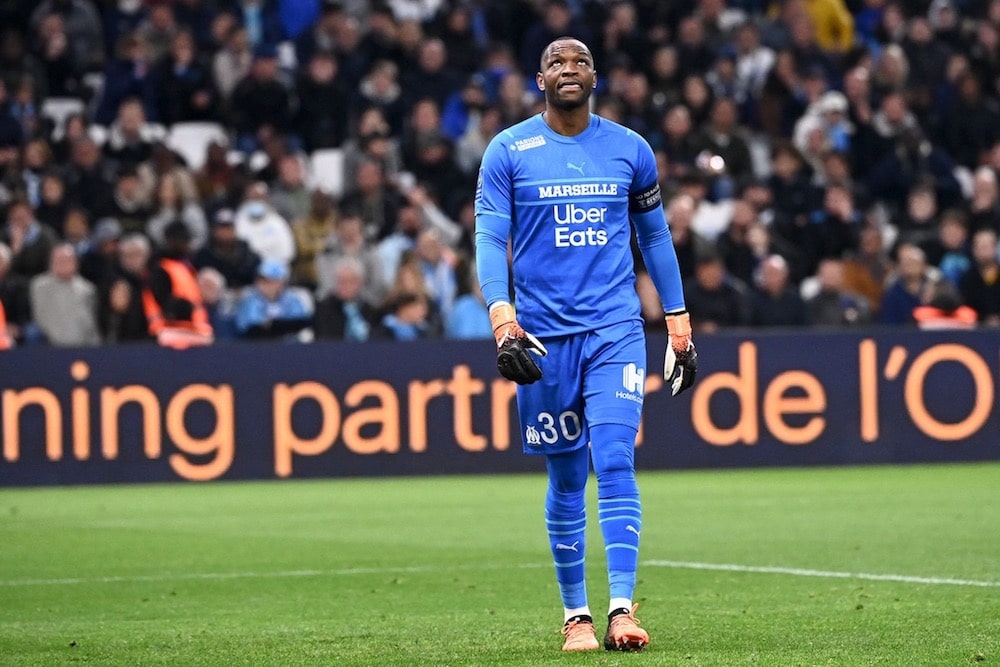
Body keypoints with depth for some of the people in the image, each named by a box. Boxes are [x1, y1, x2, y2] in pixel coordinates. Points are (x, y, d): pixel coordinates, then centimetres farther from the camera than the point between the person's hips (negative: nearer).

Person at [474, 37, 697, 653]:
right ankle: (576, 614, 16)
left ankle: (622, 610, -19)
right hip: (543, 336, 0)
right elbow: (490, 239, -4)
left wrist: (679, 324, 14)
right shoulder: (508, 151, 2)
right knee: (565, 480, 5)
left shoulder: (630, 149, 8)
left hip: (616, 330, 0)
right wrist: (503, 319, -18)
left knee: (615, 463, -14)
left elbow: (655, 237, 17)